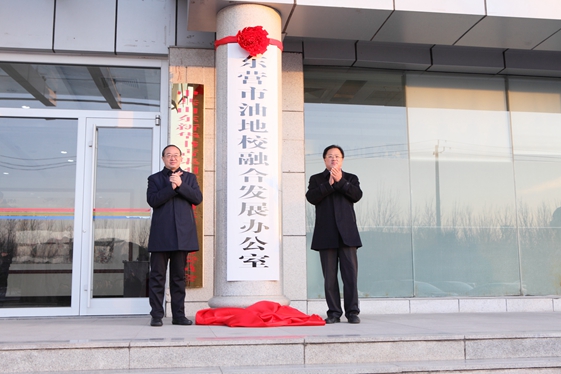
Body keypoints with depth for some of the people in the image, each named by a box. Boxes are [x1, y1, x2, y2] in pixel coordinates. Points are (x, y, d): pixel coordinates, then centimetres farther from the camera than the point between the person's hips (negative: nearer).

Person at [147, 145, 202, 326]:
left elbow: (198, 198, -1)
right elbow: (152, 200, -6)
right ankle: (156, 315, 4)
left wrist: (180, 185, -10)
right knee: (157, 276, -1)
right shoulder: (154, 179, 11)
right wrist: (171, 187, -13)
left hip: (182, 234, 2)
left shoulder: (189, 177, 15)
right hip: (161, 235, -1)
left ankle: (178, 315, 11)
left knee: (179, 276, 6)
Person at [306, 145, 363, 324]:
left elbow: (357, 195, -4)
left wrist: (340, 181, -11)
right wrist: (329, 184, -11)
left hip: (347, 234, 0)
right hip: (326, 235, 0)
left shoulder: (351, 178, 16)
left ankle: (352, 312, 2)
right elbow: (311, 197, -5)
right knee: (329, 276, 1)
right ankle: (334, 312, 7)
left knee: (350, 274, -4)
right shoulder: (316, 179, 14)